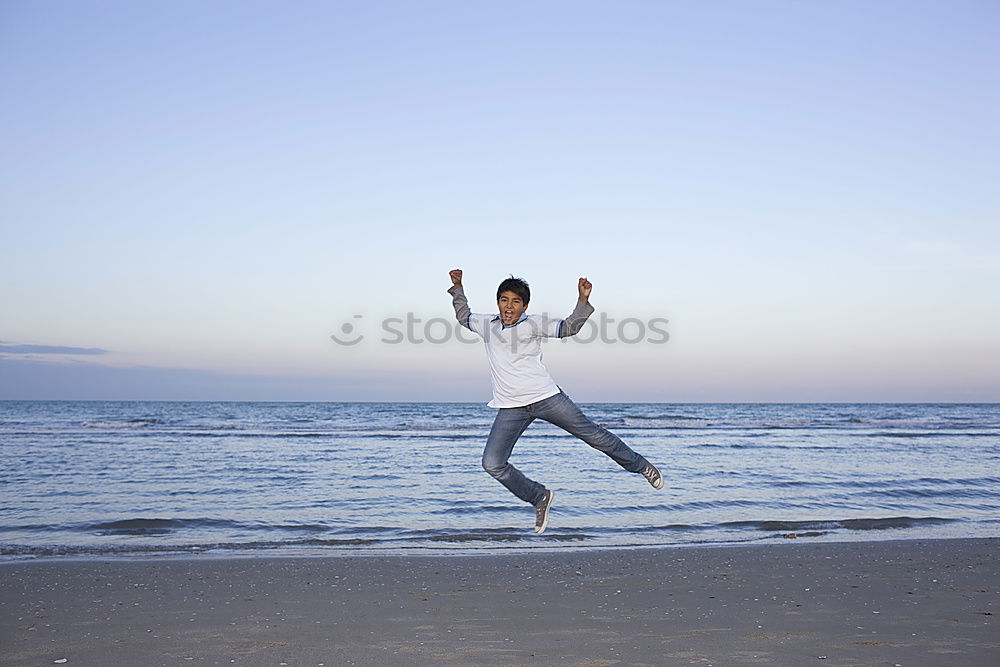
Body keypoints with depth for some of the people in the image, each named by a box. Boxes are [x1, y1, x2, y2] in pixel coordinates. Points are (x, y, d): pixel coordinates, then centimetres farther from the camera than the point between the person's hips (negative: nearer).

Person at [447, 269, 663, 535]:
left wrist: (583, 300, -12)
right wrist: (457, 287, 25)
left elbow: (568, 327, 0)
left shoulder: (533, 324, 0)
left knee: (593, 434, 4)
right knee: (492, 463, -10)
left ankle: (641, 466, 28)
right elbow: (463, 316, 30)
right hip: (511, 409, 3)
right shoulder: (487, 324, 11)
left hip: (545, 396, -3)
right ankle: (540, 498, 11)